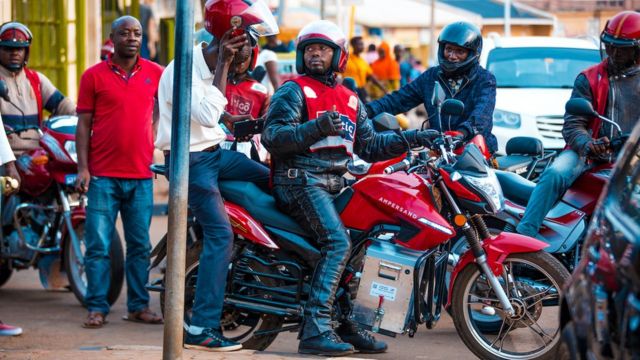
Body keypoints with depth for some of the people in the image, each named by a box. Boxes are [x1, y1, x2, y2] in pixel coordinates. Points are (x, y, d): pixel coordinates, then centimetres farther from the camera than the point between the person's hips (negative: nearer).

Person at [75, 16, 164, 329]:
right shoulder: (94, 76, 1)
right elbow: (83, 123, 1)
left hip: (141, 175, 2)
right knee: (98, 245, -3)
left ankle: (139, 305, 15)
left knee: (140, 245, 7)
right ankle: (97, 307, 3)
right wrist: (82, 167, -6)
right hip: (103, 175, -2)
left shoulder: (155, 74, 7)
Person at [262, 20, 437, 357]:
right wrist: (317, 127, -29)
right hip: (300, 180, -8)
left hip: (334, 184, 8)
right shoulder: (293, 91, -1)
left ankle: (347, 323, 11)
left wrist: (412, 138, 12)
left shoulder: (350, 100, 21)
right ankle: (315, 330, -30)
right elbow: (272, 136, -15)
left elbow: (370, 146, 23)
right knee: (338, 242, -26)